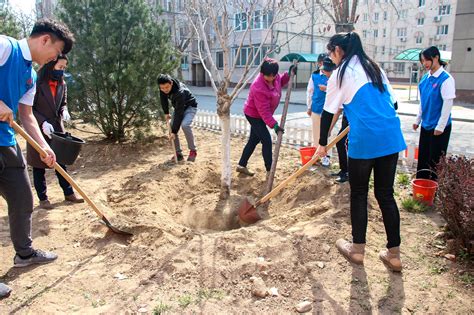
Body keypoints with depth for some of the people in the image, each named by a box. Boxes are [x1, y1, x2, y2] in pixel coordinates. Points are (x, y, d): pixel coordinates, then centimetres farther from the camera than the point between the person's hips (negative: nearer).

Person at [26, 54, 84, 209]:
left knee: (61, 161, 11)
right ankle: (42, 198, 16)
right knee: (39, 165, 6)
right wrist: (43, 122, -23)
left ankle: (68, 193, 22)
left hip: (56, 127, 5)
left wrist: (64, 111, -7)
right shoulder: (37, 83, -14)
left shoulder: (62, 84, 3)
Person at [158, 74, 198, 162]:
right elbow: (163, 99, 3)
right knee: (171, 127, -9)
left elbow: (179, 114, -38)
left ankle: (193, 150, -15)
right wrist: (166, 113, 2)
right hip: (178, 107, 7)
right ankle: (178, 153, 3)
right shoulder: (163, 88, -20)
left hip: (190, 107, -7)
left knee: (184, 125, -32)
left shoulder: (180, 92, -39)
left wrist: (174, 131, -37)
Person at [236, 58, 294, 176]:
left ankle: (241, 165, 27)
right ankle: (269, 170, 3)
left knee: (254, 140, 15)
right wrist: (274, 125, -36)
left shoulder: (274, 77, -10)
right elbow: (263, 110, -33)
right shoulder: (258, 87, -35)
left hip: (259, 114, 9)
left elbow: (280, 82, 15)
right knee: (266, 140, -9)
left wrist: (289, 74, -4)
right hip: (254, 115, -9)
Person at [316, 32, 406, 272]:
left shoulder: (341, 74, 0)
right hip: (392, 138, 6)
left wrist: (322, 144, 11)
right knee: (386, 194, 13)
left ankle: (357, 249, 22)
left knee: (359, 194, 10)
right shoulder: (375, 68, 19)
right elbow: (390, 102, 22)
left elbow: (328, 112, 2)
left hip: (364, 141, -6)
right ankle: (394, 254, 18)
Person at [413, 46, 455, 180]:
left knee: (435, 160, 3)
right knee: (422, 159, 14)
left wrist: (440, 127, -16)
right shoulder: (426, 78, 5)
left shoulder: (446, 79, -16)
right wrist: (418, 120, 15)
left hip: (438, 128, -7)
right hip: (426, 125, 7)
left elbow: (448, 103, -16)